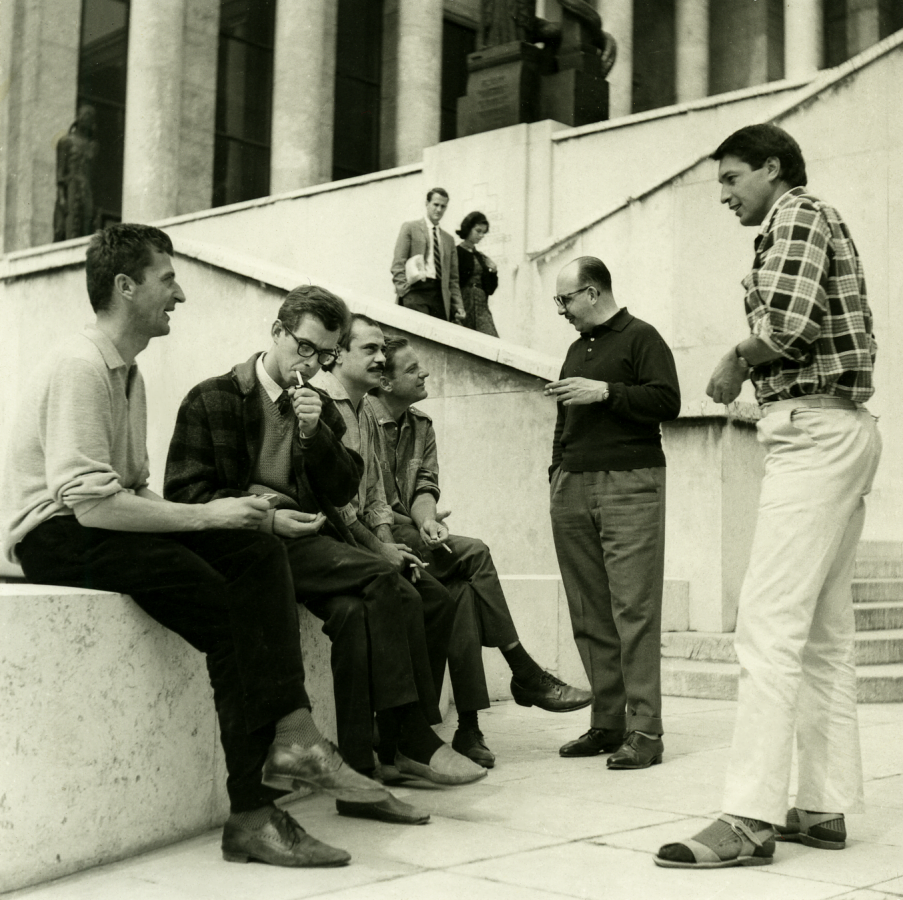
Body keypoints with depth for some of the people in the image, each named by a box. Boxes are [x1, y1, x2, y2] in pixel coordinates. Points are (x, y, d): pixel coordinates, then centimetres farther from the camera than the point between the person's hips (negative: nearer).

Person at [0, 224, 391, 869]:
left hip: (108, 524, 9)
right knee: (226, 611, -22)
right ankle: (253, 815, -16)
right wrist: (205, 514, -19)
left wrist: (203, 515, -4)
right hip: (54, 534, -9)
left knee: (261, 553, -12)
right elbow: (91, 501, -23)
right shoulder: (80, 366, -15)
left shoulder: (128, 372, 16)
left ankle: (290, 733, -24)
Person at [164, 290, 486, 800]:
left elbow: (345, 490, 12)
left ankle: (358, 777, -28)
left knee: (357, 614, -29)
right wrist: (265, 517, -15)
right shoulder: (213, 399, 5)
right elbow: (184, 491, -2)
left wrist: (315, 432, -5)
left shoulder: (322, 408, 20)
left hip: (314, 541, 5)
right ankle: (415, 739, -23)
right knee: (388, 582, -27)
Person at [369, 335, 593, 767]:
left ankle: (468, 728, -23)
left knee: (463, 593, -23)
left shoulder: (420, 426, 17)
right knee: (473, 552, -24)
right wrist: (415, 529, -22)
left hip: (412, 539, 6)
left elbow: (425, 488, 7)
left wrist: (426, 521, -17)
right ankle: (524, 675, -16)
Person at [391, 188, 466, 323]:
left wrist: (458, 306, 11)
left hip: (440, 295, 4)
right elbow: (397, 264, 2)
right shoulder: (410, 228, 11)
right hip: (416, 291, -4)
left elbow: (453, 277, 22)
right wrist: (402, 291, -11)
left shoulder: (448, 239, 24)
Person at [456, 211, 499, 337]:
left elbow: (490, 289, 21)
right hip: (462, 306, -5)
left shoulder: (481, 257, 20)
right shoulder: (455, 253, 2)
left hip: (481, 308, 5)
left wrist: (493, 272, 5)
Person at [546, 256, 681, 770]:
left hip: (630, 485, -7)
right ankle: (607, 723, 9)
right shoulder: (577, 348, 24)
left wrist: (605, 392, -13)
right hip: (574, 490, 7)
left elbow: (668, 402, -9)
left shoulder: (641, 337, 3)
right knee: (589, 615, 4)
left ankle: (645, 731, -9)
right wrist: (557, 468, 17)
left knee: (634, 610, -11)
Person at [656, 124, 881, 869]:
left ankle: (750, 819, -14)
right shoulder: (821, 222, 25)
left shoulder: (797, 214, -3)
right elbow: (830, 328, 18)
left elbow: (786, 319, -20)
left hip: (815, 432, -10)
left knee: (770, 625, -14)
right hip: (841, 429, 10)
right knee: (825, 631, 9)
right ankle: (825, 808, 13)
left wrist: (734, 362, -4)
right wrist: (754, 367, 6)